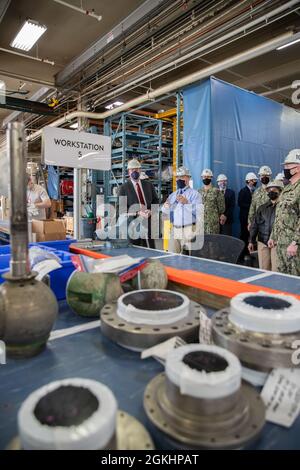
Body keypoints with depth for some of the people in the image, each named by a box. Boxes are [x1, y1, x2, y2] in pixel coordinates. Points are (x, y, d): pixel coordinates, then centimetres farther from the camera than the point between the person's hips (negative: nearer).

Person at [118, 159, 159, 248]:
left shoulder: (149, 185, 13)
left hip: (148, 222, 3)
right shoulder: (124, 188, 2)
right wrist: (137, 213, -17)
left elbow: (156, 200, 14)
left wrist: (150, 211, -7)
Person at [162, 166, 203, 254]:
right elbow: (165, 212, 10)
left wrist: (187, 202, -31)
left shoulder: (194, 193, -1)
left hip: (190, 230, -4)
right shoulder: (172, 195, 16)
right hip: (175, 230, 5)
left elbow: (199, 211, -16)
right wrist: (166, 207, -13)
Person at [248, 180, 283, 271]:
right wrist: (251, 241, 11)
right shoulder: (262, 208, 12)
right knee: (264, 269, 10)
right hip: (262, 242, 4)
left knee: (276, 270, -4)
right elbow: (255, 225, 14)